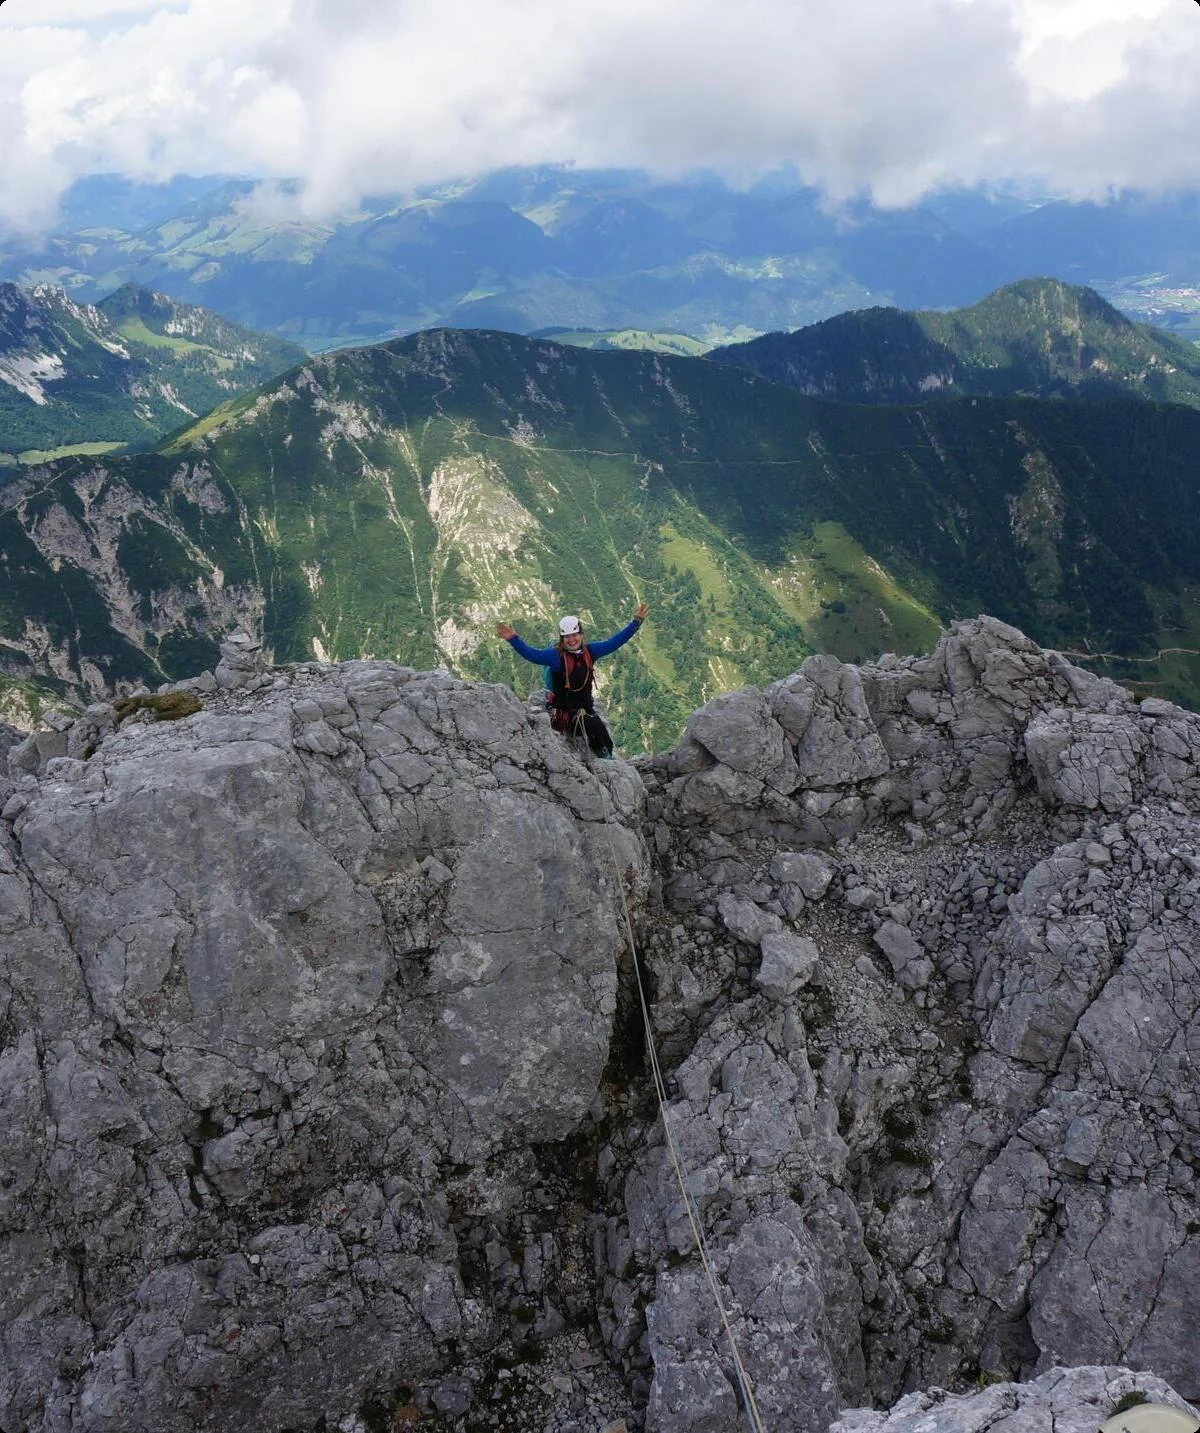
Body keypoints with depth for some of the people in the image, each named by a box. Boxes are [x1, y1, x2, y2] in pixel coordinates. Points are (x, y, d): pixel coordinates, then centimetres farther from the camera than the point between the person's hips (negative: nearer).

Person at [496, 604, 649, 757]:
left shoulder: (589, 651, 3)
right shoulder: (556, 655, -11)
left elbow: (615, 641, 7)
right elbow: (531, 654, -24)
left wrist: (636, 621, 4)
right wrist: (513, 639, -40)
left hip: (586, 709, 5)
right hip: (563, 714, -5)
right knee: (597, 728, -25)